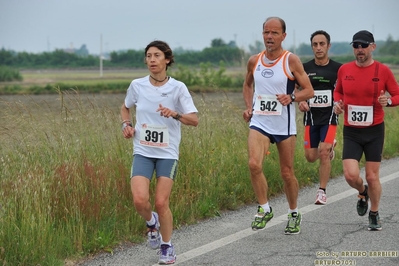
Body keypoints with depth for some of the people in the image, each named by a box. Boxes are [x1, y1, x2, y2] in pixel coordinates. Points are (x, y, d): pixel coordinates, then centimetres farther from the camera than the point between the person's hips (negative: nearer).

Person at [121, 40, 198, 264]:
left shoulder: (178, 88, -7)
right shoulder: (137, 85, 0)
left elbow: (194, 120, -10)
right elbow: (126, 108, 20)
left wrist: (175, 114, -27)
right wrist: (126, 124, 1)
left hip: (168, 153, -2)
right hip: (143, 151, 2)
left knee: (161, 203, -7)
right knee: (140, 200, -16)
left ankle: (167, 247, 17)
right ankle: (152, 222, 21)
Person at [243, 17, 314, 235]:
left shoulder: (291, 60, -7)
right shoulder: (254, 61, 4)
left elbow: (309, 90, -4)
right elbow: (247, 85, 23)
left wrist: (291, 97, -23)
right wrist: (249, 107, 8)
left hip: (284, 125, -2)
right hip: (259, 122, 2)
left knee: (287, 173, 7)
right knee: (254, 164, -20)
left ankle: (294, 214, 29)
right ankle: (264, 209, -2)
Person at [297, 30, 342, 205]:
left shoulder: (338, 68, -4)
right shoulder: (305, 68, 0)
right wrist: (300, 101, -11)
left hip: (329, 117, -2)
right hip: (311, 117, 3)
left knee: (323, 154, -15)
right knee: (311, 157, 4)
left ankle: (322, 192, -2)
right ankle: (330, 146, 38)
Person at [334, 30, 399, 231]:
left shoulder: (383, 70, -6)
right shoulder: (344, 70, 1)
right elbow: (338, 90, 19)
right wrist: (337, 102, -2)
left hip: (374, 131, -1)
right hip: (351, 132, 1)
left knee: (372, 177, 2)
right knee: (351, 175, -12)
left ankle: (374, 215, 25)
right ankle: (363, 192, 24)